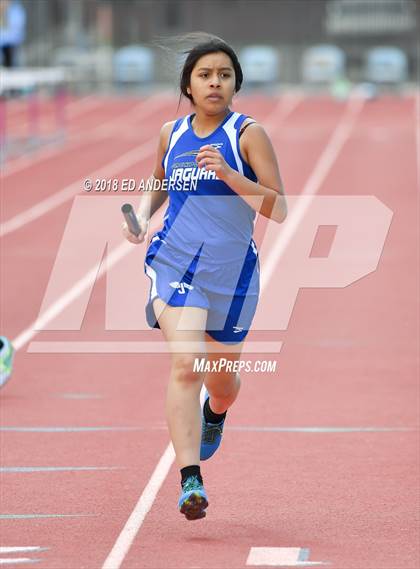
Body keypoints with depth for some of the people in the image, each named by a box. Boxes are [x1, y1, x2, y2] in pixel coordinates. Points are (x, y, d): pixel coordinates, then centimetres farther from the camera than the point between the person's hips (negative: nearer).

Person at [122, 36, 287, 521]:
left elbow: (278, 210, -10)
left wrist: (229, 175, -23)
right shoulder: (171, 133, 5)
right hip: (173, 262, 1)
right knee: (185, 363, -21)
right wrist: (142, 215, 6)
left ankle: (215, 412, 56)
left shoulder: (248, 134, -6)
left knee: (221, 379, 16)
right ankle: (190, 480, -25)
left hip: (231, 270, 0)